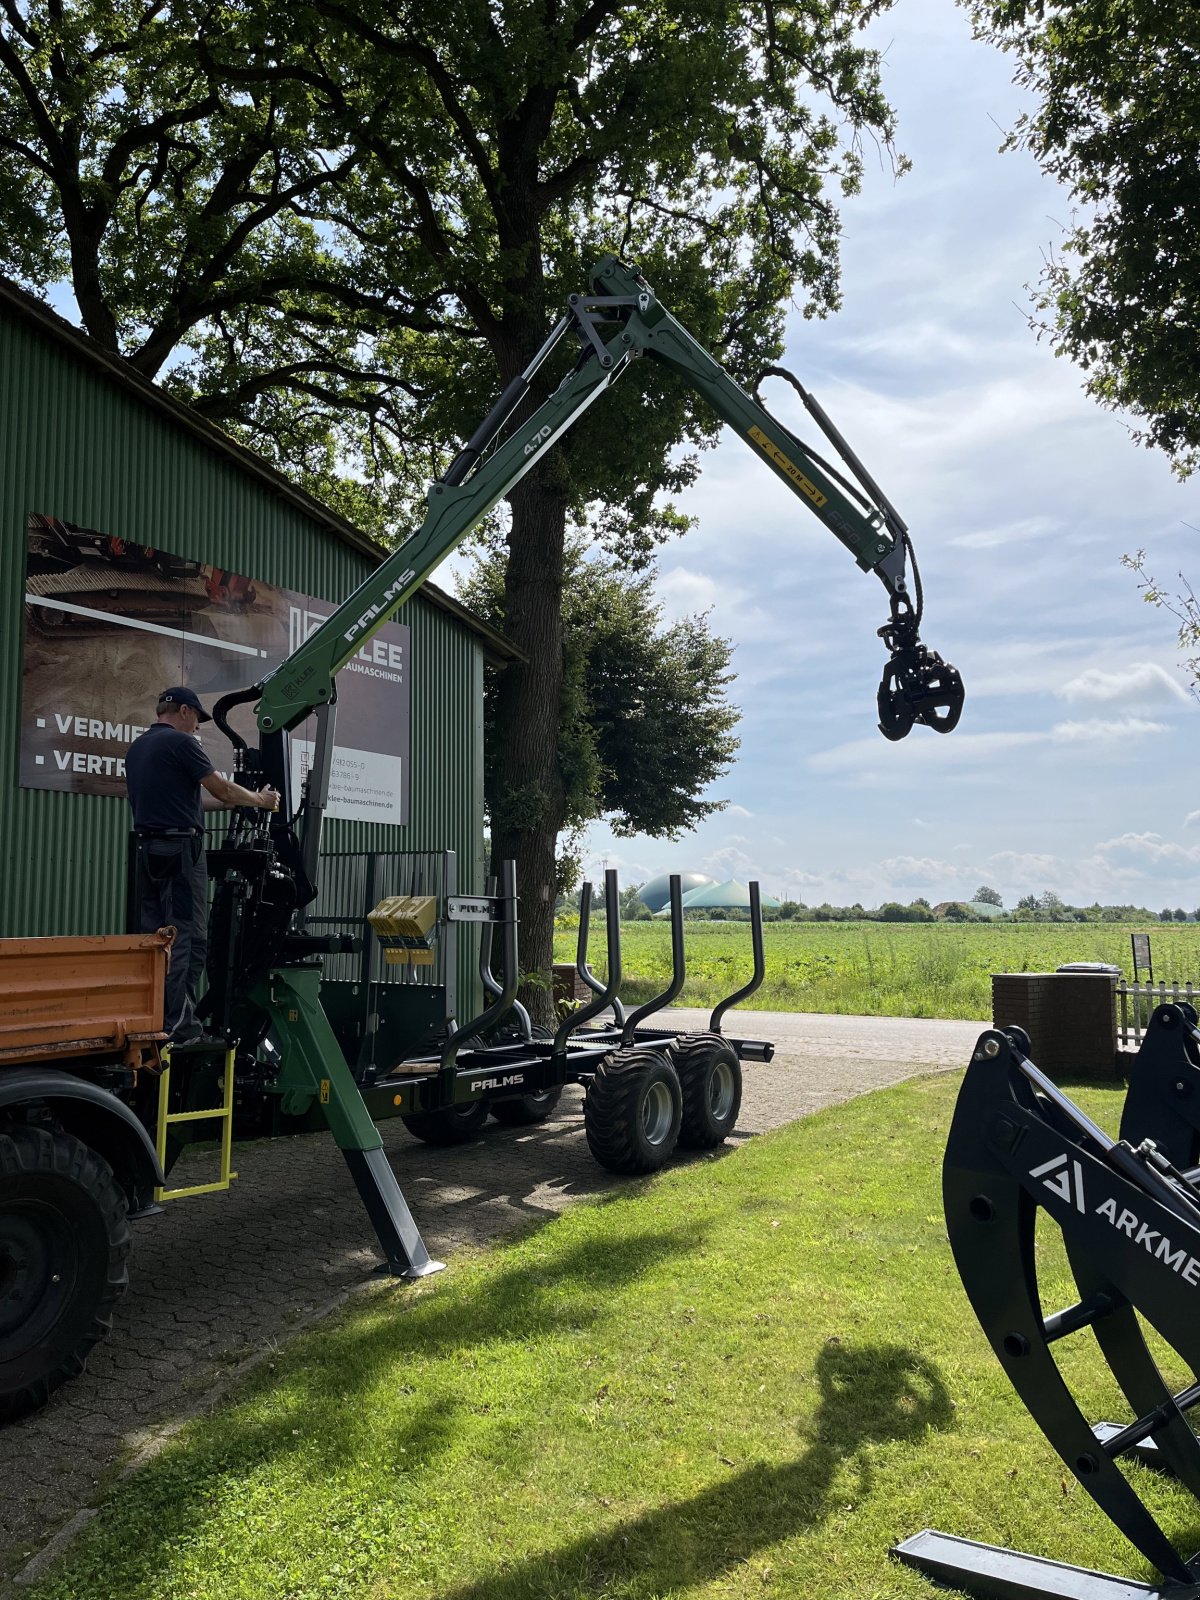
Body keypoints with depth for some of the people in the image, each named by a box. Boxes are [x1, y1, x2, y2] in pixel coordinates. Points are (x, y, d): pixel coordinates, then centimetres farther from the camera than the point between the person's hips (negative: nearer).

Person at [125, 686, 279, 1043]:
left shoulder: (136, 748, 17)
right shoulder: (180, 742, -9)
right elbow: (222, 788, -7)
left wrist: (226, 803, 25)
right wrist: (260, 799, 9)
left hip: (147, 848, 9)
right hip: (180, 849, -9)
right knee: (186, 937, -6)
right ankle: (180, 1026, -7)